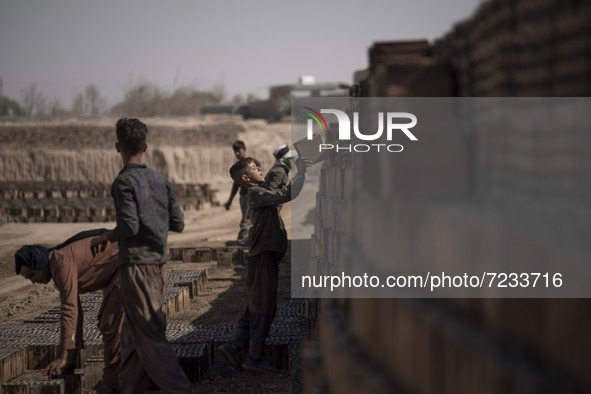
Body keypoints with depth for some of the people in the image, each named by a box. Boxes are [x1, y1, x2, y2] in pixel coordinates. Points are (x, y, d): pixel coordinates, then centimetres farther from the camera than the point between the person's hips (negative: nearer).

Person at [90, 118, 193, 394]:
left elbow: (129, 226, -20)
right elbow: (178, 224, 7)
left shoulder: (124, 181, -11)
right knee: (133, 333, 15)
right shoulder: (161, 180, 7)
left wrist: (104, 238, -3)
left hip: (136, 264, -7)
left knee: (149, 335, -4)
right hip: (159, 264, 7)